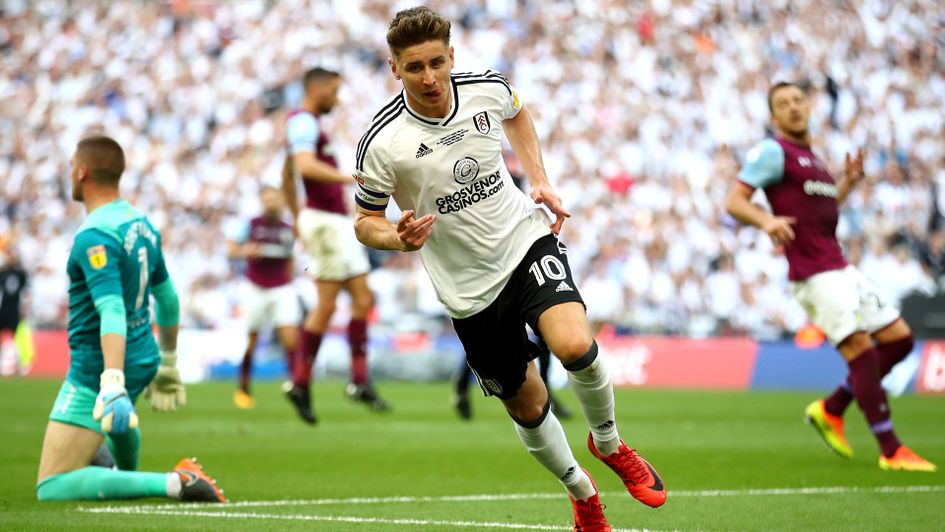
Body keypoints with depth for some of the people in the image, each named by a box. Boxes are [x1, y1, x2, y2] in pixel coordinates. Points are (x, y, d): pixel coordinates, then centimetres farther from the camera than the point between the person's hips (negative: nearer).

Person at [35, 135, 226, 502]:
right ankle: (128, 474, 65)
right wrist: (168, 366, 31)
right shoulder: (143, 224, 6)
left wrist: (112, 384, -44)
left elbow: (112, 311, -33)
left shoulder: (94, 237, -20)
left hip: (95, 372, -9)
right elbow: (167, 298, 18)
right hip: (142, 362, 9)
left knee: (51, 489, -8)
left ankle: (173, 484, -19)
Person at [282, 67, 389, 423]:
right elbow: (305, 165, -29)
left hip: (339, 221, 10)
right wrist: (350, 178, -34)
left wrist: (297, 217, 35)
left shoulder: (308, 124, 22)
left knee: (363, 300, 5)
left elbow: (287, 176, 31)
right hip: (324, 222, -10)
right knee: (326, 305, -9)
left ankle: (360, 382, 5)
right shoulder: (303, 122, -11)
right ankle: (301, 383, -2)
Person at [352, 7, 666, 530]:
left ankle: (608, 442, 4)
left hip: (527, 238, 1)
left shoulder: (488, 88, -9)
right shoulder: (382, 143, -18)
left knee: (575, 345, -26)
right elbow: (365, 221, -4)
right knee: (527, 406, 8)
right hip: (470, 287, -1)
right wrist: (400, 239, -25)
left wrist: (540, 181, 7)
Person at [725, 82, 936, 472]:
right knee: (862, 349, -15)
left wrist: (848, 182, 18)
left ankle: (830, 410, 17)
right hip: (813, 273, -9)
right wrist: (767, 221, -29)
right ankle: (890, 451, -12)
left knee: (899, 338, 7)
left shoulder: (810, 157, 21)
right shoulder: (773, 151, -3)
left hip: (839, 268, 9)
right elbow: (734, 202, -11)